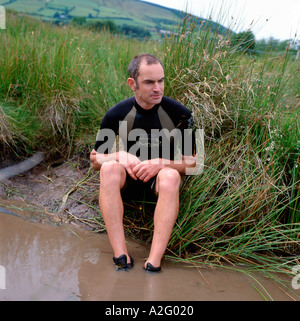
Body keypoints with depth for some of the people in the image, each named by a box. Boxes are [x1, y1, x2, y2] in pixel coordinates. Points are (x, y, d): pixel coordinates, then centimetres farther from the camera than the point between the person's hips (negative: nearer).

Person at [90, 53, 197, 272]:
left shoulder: (179, 114, -11)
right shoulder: (118, 114, -8)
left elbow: (191, 163, -6)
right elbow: (95, 159, 0)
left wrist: (161, 163, -25)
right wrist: (120, 156, -21)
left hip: (161, 175, -1)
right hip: (128, 175, 1)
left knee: (171, 176, -36)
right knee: (109, 168, -32)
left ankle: (153, 263, -42)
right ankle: (121, 257, -38)